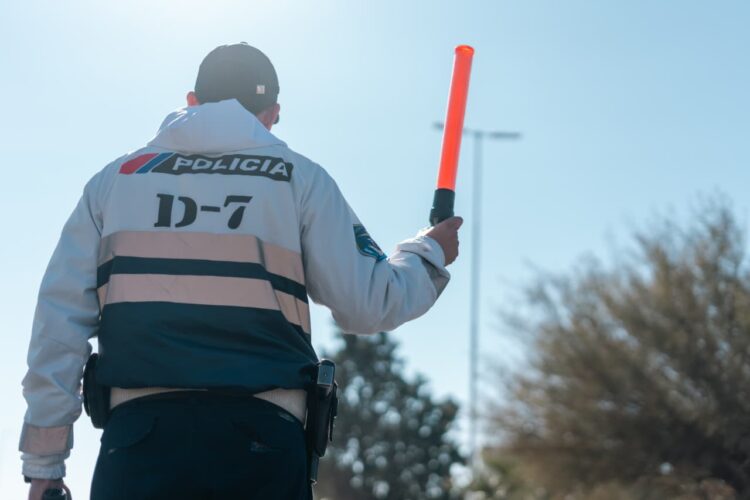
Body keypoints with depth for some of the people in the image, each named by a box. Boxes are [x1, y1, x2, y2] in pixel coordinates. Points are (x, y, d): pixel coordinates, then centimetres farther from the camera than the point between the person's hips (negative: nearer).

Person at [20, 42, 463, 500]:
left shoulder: (116, 179, 13)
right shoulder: (299, 179, 7)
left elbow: (60, 322, 7)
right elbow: (369, 304, 4)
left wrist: (44, 460, 10)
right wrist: (429, 256, 25)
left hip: (140, 436, 1)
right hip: (260, 439, -1)